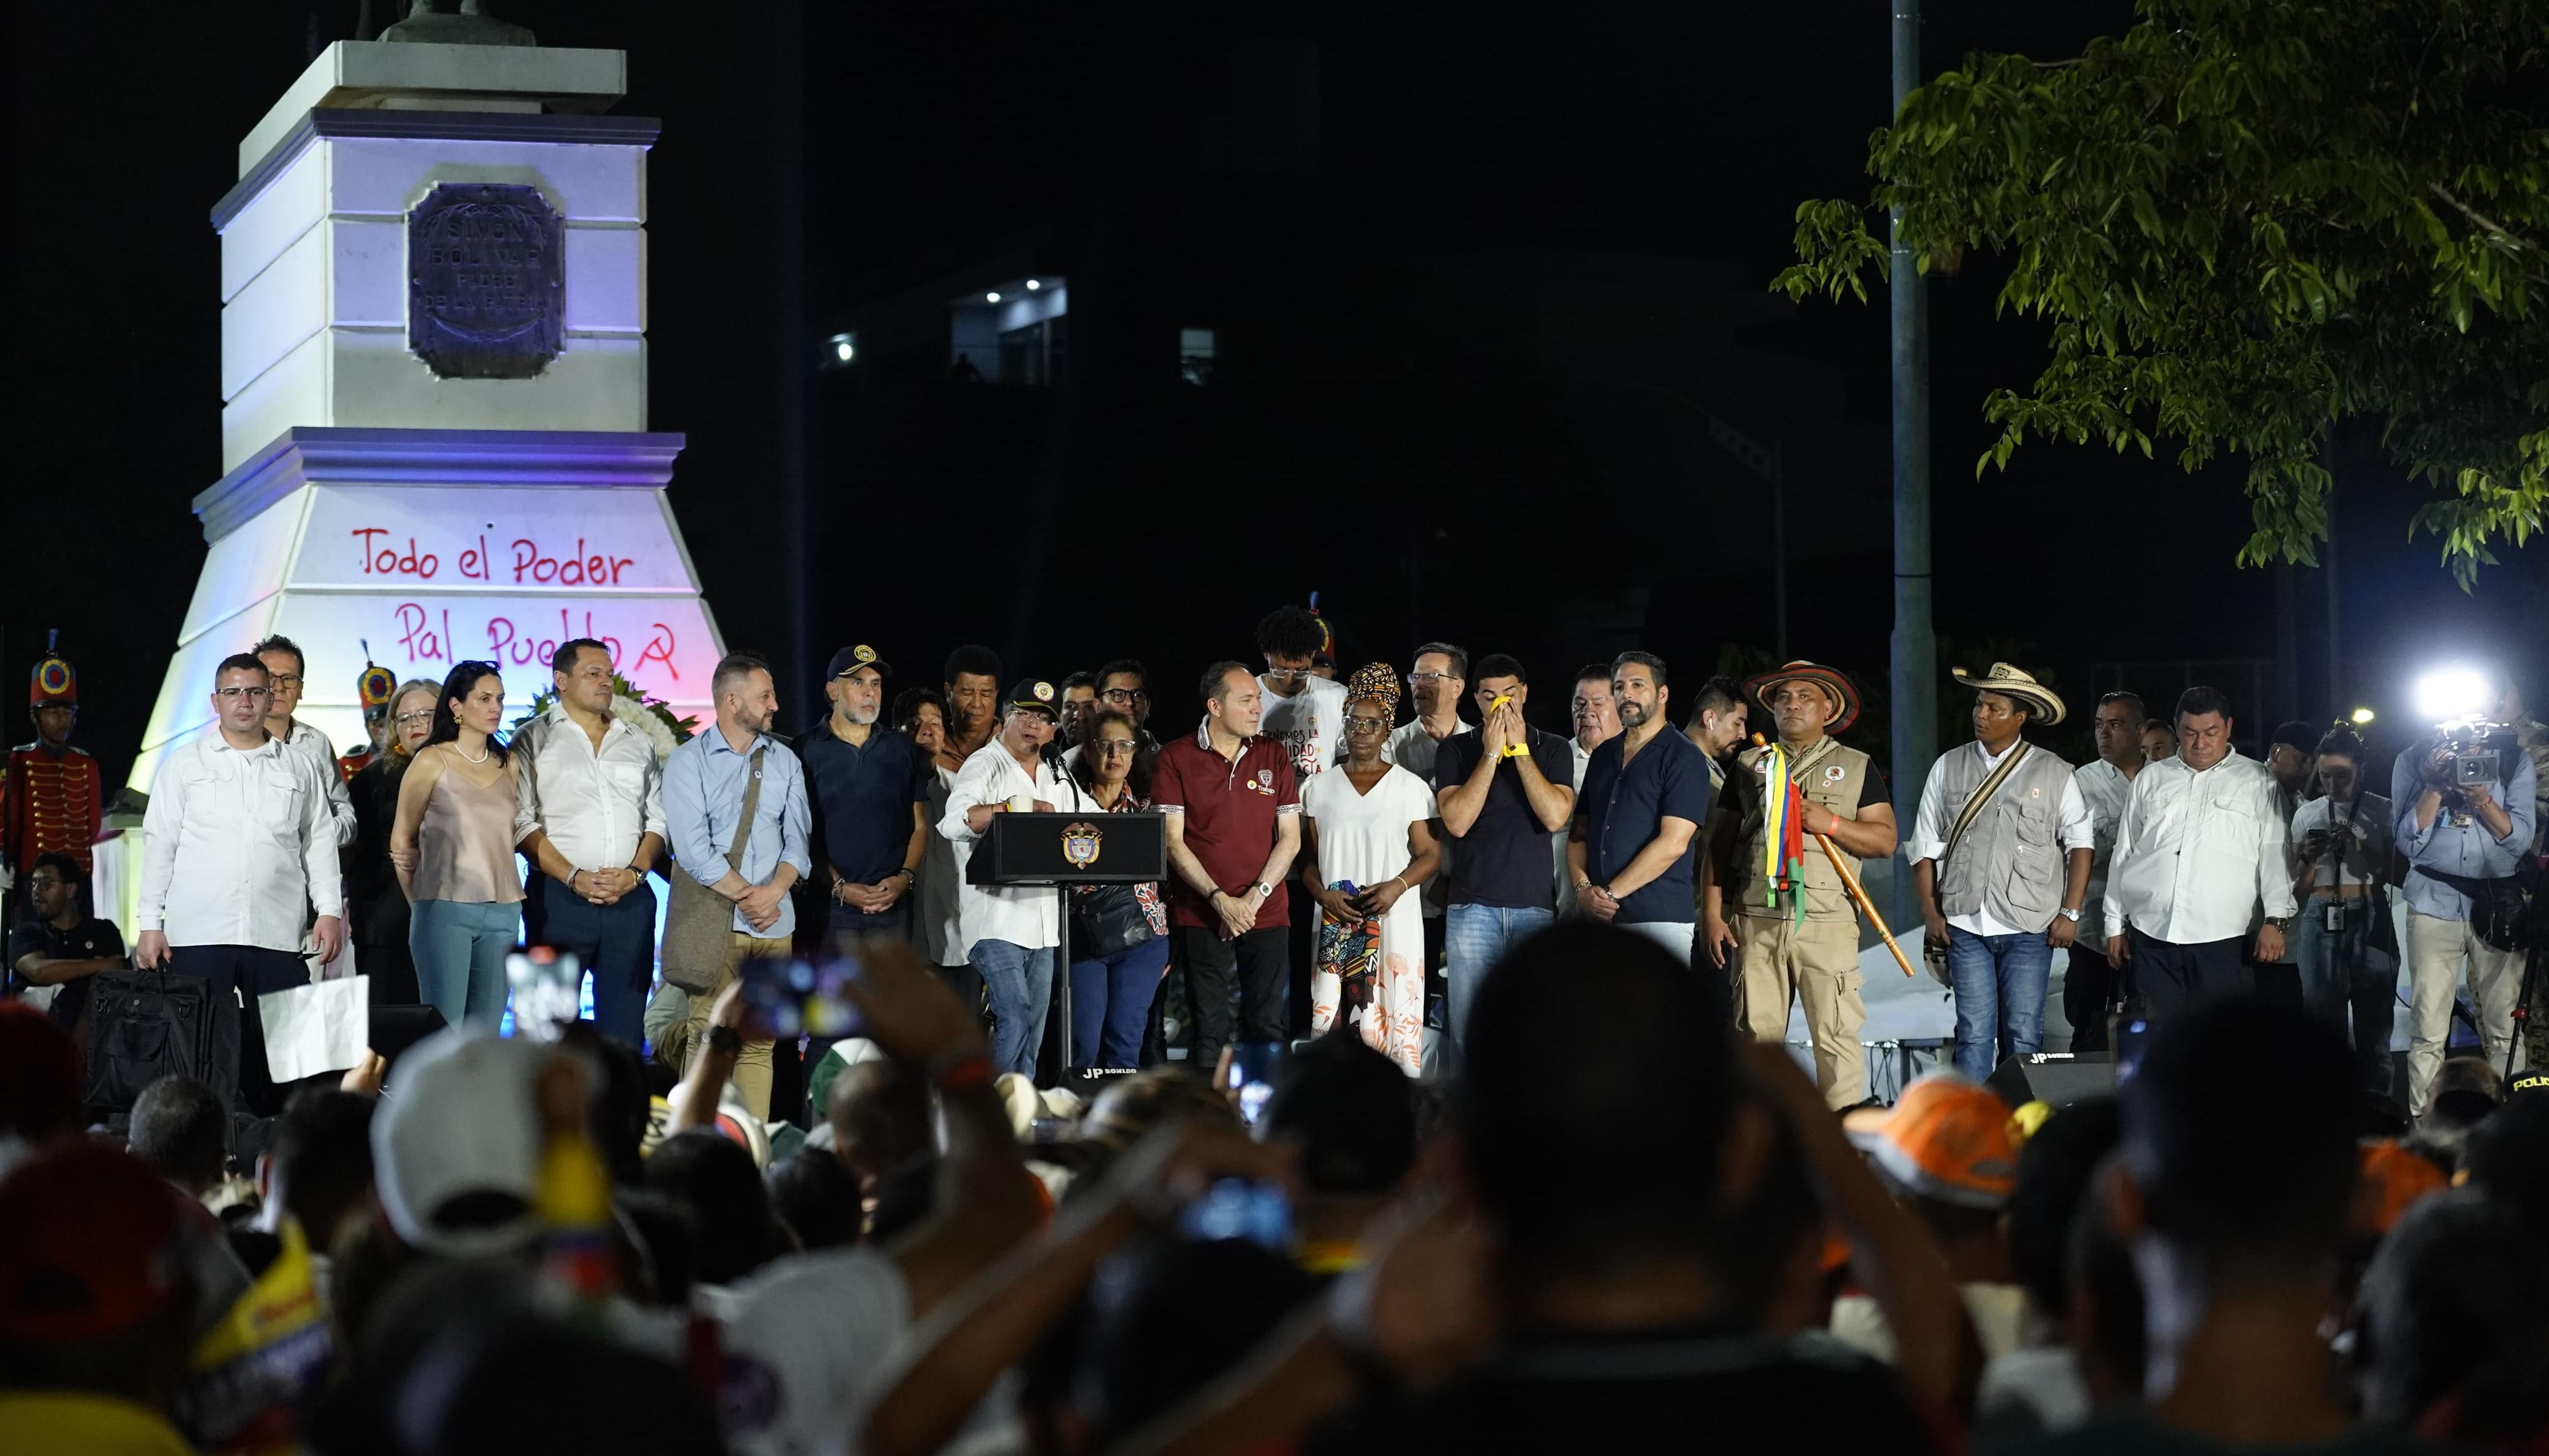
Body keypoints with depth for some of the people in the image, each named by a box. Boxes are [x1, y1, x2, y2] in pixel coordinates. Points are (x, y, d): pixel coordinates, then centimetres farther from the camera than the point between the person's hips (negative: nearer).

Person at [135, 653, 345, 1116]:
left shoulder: (301, 769, 13)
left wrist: (330, 910, 2)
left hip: (277, 937, 1)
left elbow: (319, 843, 14)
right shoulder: (185, 763, 9)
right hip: (198, 936, -1)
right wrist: (150, 924, 1)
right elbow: (159, 846, 7)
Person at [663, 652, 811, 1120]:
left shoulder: (785, 761, 13)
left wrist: (774, 892, -11)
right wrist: (747, 897, -11)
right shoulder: (688, 761, -1)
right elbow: (694, 848, -9)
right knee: (707, 1041, -8)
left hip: (774, 920, 4)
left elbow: (798, 838, 6)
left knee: (759, 1045, 3)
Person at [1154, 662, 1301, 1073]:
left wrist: (1255, 897, -6)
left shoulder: (1273, 755, 9)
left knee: (1268, 1028, 0)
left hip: (1266, 915, 2)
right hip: (1201, 916, -2)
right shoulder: (1176, 758, 0)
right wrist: (1220, 900, -11)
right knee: (1209, 1030, -3)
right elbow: (1172, 842, -4)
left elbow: (1290, 839, 6)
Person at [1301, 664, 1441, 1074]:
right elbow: (1307, 858, 12)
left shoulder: (1411, 787, 5)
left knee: (1392, 1018, -7)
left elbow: (1427, 855, 4)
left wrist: (1397, 886, -14)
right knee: (1330, 1019, -6)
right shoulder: (1320, 788, 12)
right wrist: (1323, 894, -7)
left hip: (1395, 921, -2)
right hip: (1337, 924, 2)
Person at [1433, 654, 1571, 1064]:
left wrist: (1519, 750, -7)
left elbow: (1556, 817, -7)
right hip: (1471, 906, 0)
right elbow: (1457, 822, -6)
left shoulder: (1553, 749, 9)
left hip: (1535, 905, 0)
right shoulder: (1456, 750, 8)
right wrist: (1491, 753, -7)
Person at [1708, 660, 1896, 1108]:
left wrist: (1831, 823, -11)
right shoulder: (1748, 765, 17)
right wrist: (1712, 912, 6)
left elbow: (1885, 840, 4)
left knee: (1836, 1036, -7)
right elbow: (1722, 843, 15)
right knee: (1757, 1034, 2)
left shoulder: (1856, 767, 11)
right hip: (1755, 922, 2)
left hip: (1827, 923, -2)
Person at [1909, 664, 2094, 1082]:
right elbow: (1925, 847, 10)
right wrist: (1931, 913, 4)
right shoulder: (1948, 767, 8)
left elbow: (2080, 843, 5)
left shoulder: (2053, 773, 3)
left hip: (2029, 928, -1)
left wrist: (2070, 913, -2)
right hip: (1965, 926, 1)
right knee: (1974, 1034, -1)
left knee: (2023, 1035, -1)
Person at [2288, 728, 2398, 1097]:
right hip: (2321, 923, 2)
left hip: (2371, 923, -2)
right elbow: (2298, 889, 13)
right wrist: (2308, 858, -6)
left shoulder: (2383, 812, 4)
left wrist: (2362, 848, -13)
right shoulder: (2307, 814, 11)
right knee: (2323, 1023, 1)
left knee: (2374, 1024, -3)